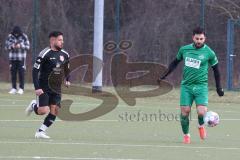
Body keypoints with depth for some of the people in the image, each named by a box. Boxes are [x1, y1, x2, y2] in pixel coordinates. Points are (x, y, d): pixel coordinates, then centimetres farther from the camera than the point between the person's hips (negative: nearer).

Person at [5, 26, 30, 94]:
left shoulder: (24, 37, -3)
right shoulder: (10, 37, 1)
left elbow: (28, 46, -2)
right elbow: (6, 46, 2)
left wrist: (20, 46, -19)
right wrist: (11, 46, -18)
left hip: (21, 58, -2)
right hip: (12, 58, 2)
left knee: (21, 73, -4)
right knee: (13, 73, 2)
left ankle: (21, 88, 1)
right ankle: (14, 88, 8)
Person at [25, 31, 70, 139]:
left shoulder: (64, 55, 7)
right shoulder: (45, 54, -13)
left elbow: (67, 69, 25)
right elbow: (35, 70, -13)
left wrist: (67, 80, 7)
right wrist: (37, 88, -19)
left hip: (56, 89, 6)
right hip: (44, 88, -6)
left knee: (54, 111, -5)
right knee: (43, 111, -12)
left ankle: (40, 132, 5)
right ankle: (34, 105, 23)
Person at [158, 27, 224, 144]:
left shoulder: (209, 53, -4)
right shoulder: (184, 50, 3)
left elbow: (216, 70, 8)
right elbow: (175, 63, 19)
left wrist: (219, 88, 10)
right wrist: (164, 76, 15)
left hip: (201, 86, -2)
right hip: (186, 86, 2)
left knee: (201, 112, -16)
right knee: (184, 112, -4)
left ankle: (201, 126, 19)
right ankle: (186, 135, 19)